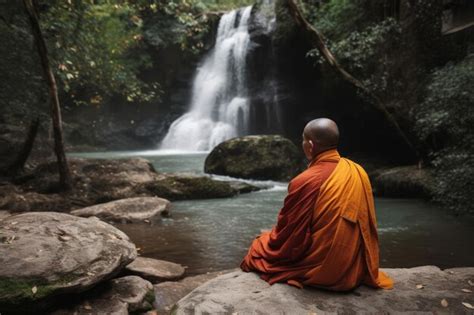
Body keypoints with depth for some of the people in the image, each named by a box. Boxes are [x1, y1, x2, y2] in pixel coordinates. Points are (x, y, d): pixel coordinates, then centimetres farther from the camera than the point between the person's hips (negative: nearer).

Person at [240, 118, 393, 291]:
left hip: (320, 270, -6)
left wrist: (268, 238, 9)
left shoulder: (306, 181, -22)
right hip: (354, 267, 7)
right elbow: (367, 227, 8)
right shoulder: (359, 172, -3)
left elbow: (287, 234, -13)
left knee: (259, 247, 15)